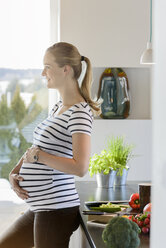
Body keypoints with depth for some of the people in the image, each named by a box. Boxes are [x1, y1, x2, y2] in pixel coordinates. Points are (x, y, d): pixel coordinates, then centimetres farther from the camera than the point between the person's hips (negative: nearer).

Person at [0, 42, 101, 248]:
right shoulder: (58, 107, 15)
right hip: (39, 208, 10)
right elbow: (35, 150, 24)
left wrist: (37, 155, -15)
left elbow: (80, 167, -25)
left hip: (57, 209, -10)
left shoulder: (79, 113, -15)